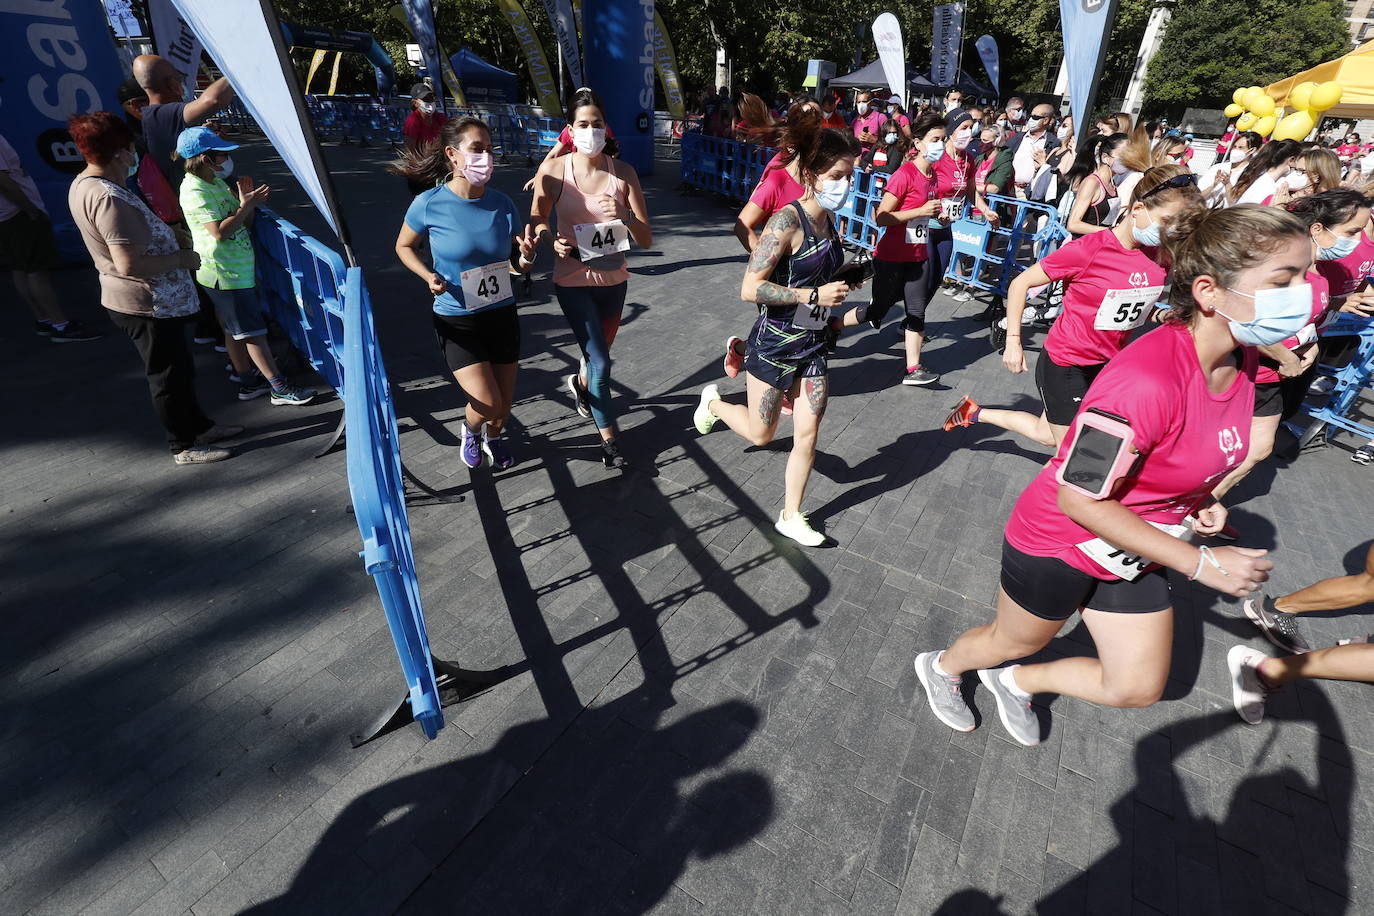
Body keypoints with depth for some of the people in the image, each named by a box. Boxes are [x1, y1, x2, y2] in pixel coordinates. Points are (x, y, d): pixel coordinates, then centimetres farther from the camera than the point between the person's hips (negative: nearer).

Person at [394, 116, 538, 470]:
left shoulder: (502, 203, -5)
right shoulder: (428, 204, -13)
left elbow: (518, 265, 4)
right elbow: (404, 246, 4)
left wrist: (526, 257, -19)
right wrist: (428, 276, -14)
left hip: (503, 315, 3)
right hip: (457, 321, -3)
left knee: (504, 406, 10)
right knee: (487, 404, -13)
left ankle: (493, 438, 47)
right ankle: (470, 430, 26)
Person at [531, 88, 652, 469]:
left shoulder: (623, 173, -9)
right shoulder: (553, 171, -12)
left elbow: (647, 240, -11)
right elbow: (537, 222, 1)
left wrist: (624, 216, -31)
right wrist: (553, 240, -21)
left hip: (614, 280, 3)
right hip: (574, 282, -3)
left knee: (600, 352, 21)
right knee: (601, 363, -9)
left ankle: (580, 382, 58)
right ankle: (608, 437, 11)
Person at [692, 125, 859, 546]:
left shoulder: (829, 220, 6)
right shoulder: (788, 220, -19)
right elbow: (750, 289, -26)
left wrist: (841, 283, 7)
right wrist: (815, 295, -26)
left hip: (813, 344, 7)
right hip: (774, 344, -7)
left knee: (808, 434, 8)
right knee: (761, 433, 10)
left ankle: (791, 516, 25)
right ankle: (714, 402, 41)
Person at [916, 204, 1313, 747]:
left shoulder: (1242, 359, -6)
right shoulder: (1146, 377, -34)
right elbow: (1080, 499, -29)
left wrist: (1199, 499, -2)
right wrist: (1202, 564, -22)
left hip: (1132, 552, 8)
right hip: (1060, 542, -7)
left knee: (1138, 688, 15)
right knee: (1015, 641, 18)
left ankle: (1016, 682, 38)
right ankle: (941, 666, 49)